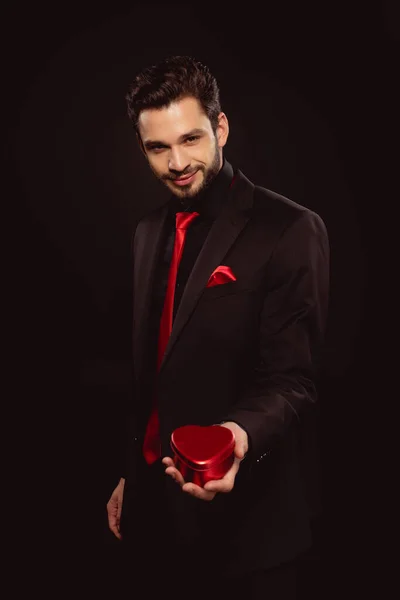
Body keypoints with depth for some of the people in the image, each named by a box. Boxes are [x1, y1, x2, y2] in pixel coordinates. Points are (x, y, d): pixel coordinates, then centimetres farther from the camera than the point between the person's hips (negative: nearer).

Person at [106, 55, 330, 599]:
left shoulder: (291, 230, -14)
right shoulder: (149, 232, 8)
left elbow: (292, 381, -17)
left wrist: (241, 434, -36)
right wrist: (128, 475, 14)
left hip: (243, 523, -6)